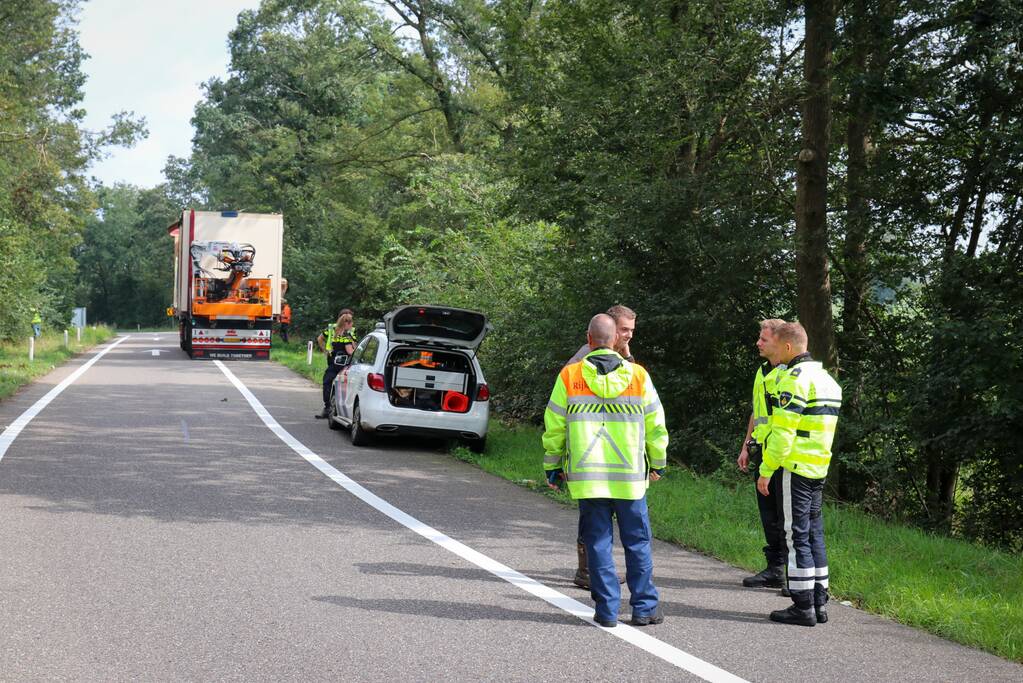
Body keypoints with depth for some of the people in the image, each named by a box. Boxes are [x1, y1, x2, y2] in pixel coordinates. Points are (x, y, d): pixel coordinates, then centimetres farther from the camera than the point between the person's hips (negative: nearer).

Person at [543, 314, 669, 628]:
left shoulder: (569, 376, -2)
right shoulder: (638, 376, 0)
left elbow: (554, 427, 3)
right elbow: (656, 425, 7)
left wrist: (552, 466, 15)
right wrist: (658, 463, 21)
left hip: (586, 476, 0)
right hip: (630, 476, 0)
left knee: (598, 542, 7)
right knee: (637, 542, 10)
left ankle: (607, 609, 7)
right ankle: (644, 607, 13)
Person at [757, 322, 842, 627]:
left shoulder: (795, 378, -14)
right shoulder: (826, 378, 16)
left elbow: (783, 431, -19)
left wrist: (766, 470, -14)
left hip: (794, 469, -9)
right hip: (818, 470, 9)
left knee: (797, 536, -4)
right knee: (814, 535, 13)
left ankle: (803, 607, -1)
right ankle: (819, 603, 16)